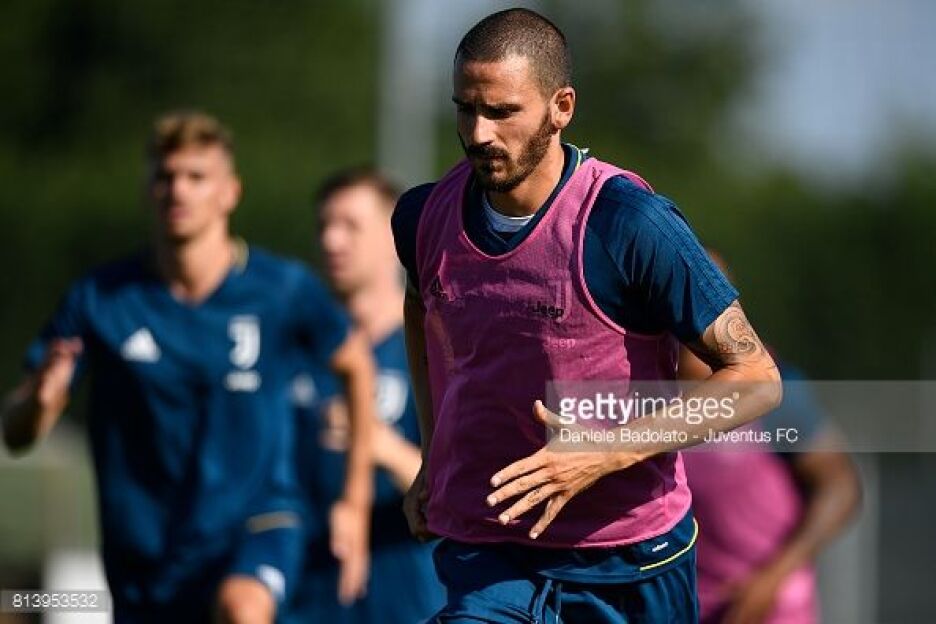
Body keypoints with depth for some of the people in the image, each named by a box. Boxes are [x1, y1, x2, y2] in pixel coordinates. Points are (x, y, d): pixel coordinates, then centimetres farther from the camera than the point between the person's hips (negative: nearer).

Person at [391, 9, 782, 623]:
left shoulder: (630, 223, -15)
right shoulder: (423, 216, 0)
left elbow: (756, 379, -13)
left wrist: (606, 455, -22)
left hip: (633, 556, -2)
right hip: (484, 554, 2)